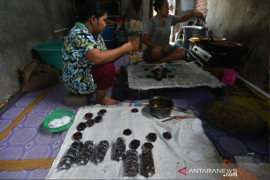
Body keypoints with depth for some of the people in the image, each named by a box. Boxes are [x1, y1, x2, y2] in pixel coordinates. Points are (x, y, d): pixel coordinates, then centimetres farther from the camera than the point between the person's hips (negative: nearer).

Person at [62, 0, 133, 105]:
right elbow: (98, 58, -38)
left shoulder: (94, 33, 5)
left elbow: (104, 56, 8)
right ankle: (101, 99, -5)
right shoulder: (79, 34, -24)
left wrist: (121, 52, -6)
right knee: (108, 67, -27)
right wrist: (123, 49, -28)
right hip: (77, 82, -10)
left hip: (88, 73, 10)